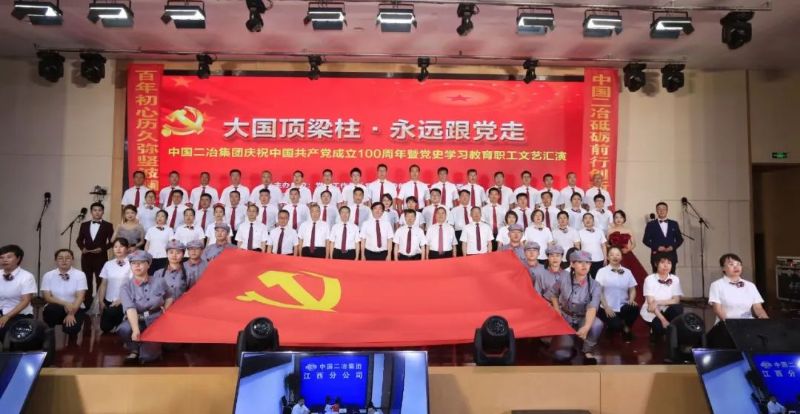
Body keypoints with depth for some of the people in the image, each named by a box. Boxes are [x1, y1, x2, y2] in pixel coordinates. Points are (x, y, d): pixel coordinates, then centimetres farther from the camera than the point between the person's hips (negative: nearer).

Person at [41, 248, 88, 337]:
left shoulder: (80, 275, -5)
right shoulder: (48, 276, 0)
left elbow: (80, 297, -12)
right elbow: (47, 297, -5)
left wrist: (71, 314, -25)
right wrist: (65, 303, -22)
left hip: (75, 308, -1)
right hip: (54, 310, 1)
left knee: (71, 328, -29)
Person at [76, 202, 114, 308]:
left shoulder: (108, 225, 1)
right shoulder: (84, 225, 11)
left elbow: (111, 242, -1)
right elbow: (79, 240, 13)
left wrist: (102, 248, -15)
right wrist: (82, 248, -5)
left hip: (101, 257, -3)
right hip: (86, 257, 4)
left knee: (101, 281, -1)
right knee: (87, 281, 9)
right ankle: (87, 305, 18)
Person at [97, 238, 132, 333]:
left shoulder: (131, 264, -9)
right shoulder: (108, 264, 7)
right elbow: (103, 284, 9)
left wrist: (120, 300, -15)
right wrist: (101, 301, 1)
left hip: (123, 301, -4)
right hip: (108, 301, 4)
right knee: (105, 327, 0)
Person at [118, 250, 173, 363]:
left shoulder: (159, 282, -1)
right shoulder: (126, 287, -8)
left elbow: (169, 297, 18)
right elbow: (130, 309, -25)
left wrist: (165, 310, -3)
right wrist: (135, 329, -40)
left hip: (156, 321, -1)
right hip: (137, 321, 1)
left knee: (147, 356, -23)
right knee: (123, 329, -35)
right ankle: (134, 350, -3)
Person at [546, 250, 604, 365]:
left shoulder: (594, 285, -14)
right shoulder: (563, 281, -9)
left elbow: (592, 308, -29)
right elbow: (553, 294, 12)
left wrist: (586, 327, -46)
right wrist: (557, 310, -2)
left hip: (583, 320, 0)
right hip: (565, 319, 0)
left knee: (597, 324, -36)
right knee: (561, 355, -20)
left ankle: (588, 352, -8)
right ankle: (569, 342, 18)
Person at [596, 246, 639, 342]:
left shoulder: (627, 272, 11)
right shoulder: (602, 271, -1)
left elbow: (632, 289, 10)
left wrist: (631, 300, -11)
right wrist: (606, 307, -15)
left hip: (623, 307, 3)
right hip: (608, 308, -3)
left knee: (635, 308, -29)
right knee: (616, 326, -28)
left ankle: (626, 328, 2)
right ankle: (611, 327, 13)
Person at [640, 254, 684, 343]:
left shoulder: (675, 279, -4)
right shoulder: (650, 279, -14)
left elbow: (676, 300, -10)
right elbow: (651, 303, -17)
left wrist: (658, 302, -23)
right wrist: (663, 320, -26)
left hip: (666, 311, 3)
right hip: (651, 313, -3)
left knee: (678, 308, -28)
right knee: (660, 326, -31)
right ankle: (654, 331, 7)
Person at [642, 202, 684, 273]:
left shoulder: (674, 224, 13)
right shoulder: (651, 225, 5)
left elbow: (680, 239, 12)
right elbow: (645, 240, 1)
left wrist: (673, 247, -6)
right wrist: (657, 247, -12)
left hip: (671, 256, 2)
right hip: (657, 256, -2)